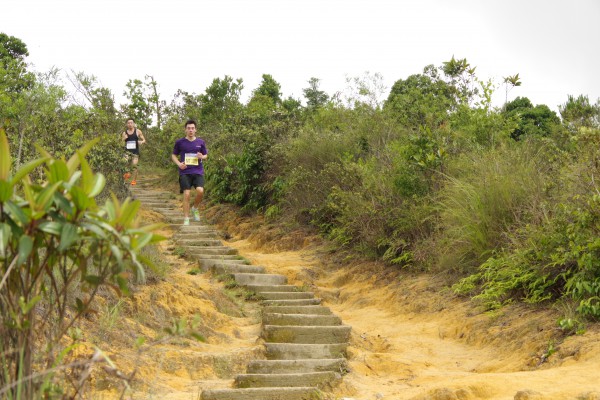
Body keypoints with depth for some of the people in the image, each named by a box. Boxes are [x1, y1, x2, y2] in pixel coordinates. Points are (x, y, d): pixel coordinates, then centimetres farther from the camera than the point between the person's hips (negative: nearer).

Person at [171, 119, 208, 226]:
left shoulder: (200, 142, 6)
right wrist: (179, 164, -8)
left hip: (198, 171, 1)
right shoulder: (180, 142, 2)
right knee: (186, 194, -7)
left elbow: (205, 155, 17)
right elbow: (174, 155, 12)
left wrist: (202, 157, -7)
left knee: (200, 191, -18)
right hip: (185, 172, -1)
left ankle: (195, 208, 13)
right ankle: (186, 219, 3)